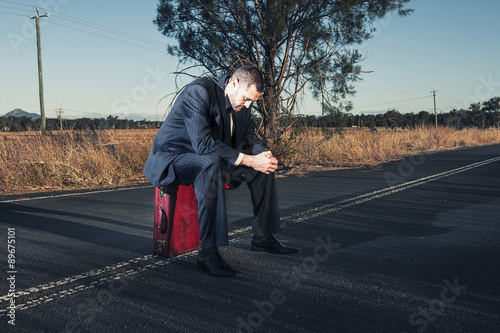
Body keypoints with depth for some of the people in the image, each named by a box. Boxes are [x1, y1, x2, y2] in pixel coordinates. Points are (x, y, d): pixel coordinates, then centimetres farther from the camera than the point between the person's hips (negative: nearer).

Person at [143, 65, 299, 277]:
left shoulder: (241, 99, 0)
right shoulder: (198, 92, -25)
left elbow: (248, 134, 11)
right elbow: (203, 144, -33)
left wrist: (262, 154, -12)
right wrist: (249, 160, -33)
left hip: (211, 160, 8)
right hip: (172, 158, -8)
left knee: (263, 166, -1)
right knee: (211, 164, -40)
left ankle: (263, 237, 6)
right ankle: (208, 252, -37)